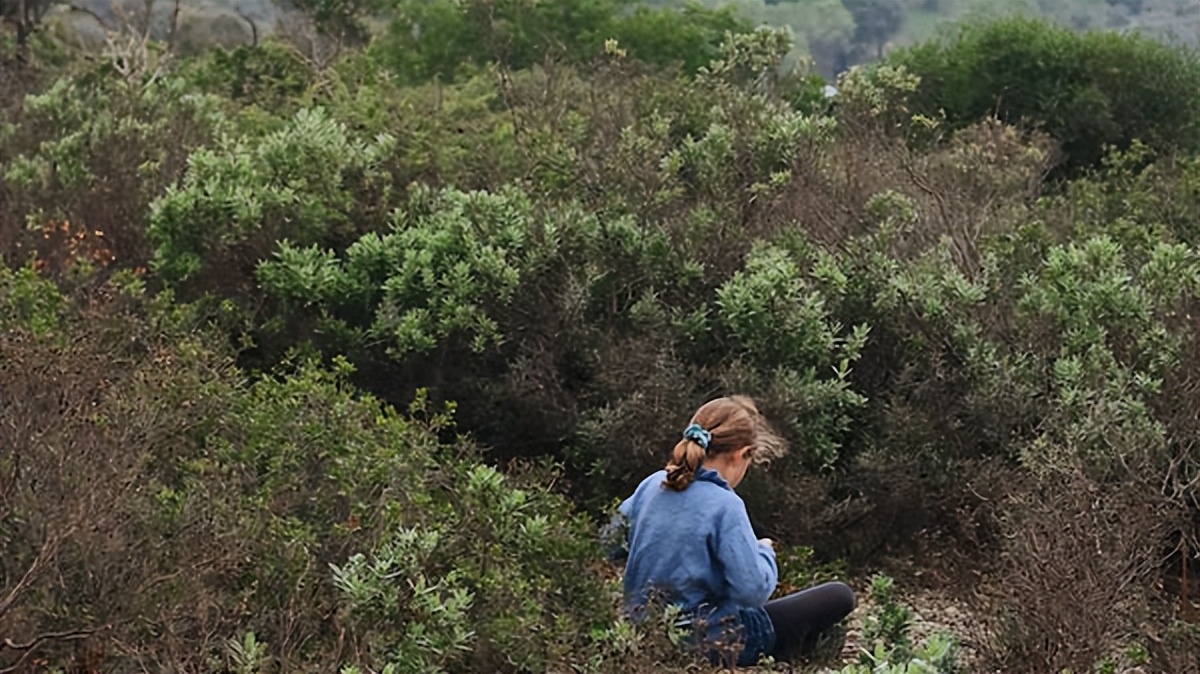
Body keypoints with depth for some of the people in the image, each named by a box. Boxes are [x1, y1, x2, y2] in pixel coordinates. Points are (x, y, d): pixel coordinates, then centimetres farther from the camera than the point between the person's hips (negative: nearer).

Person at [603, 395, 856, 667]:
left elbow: (613, 544, 9)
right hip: (709, 642, -8)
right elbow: (754, 590, -25)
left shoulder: (652, 484, -3)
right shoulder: (724, 505, -23)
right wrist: (764, 552, -5)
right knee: (839, 596, 0)